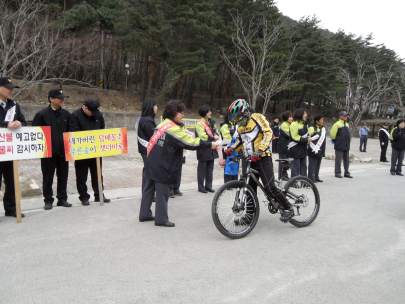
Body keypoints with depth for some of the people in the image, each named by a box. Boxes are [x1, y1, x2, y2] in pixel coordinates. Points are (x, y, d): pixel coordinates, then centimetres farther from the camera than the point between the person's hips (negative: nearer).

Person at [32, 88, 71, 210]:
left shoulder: (66, 114, 8)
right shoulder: (42, 114, -5)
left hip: (63, 151, 4)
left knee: (63, 176, 10)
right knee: (48, 177, 5)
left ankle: (62, 199, 21)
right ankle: (48, 200, 16)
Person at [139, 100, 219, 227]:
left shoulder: (163, 124, 9)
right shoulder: (173, 129, -17)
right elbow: (189, 143, -18)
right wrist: (209, 144, -14)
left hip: (152, 163, 9)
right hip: (162, 167, -9)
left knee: (149, 189, 15)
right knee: (162, 192, 0)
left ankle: (144, 214, 26)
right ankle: (161, 219, 9)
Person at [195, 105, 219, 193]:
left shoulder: (211, 122, 14)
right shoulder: (200, 124, -10)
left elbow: (216, 132, 22)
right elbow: (203, 137, -18)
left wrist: (216, 136, -1)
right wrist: (213, 138, -11)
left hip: (211, 150, 7)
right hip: (203, 150, -7)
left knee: (210, 169, 11)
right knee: (202, 169, 1)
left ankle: (208, 186, 20)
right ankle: (201, 187, 9)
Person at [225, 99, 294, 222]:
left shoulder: (257, 118, -7)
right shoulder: (240, 126, 16)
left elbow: (268, 133, -17)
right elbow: (240, 140, 27)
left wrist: (260, 150, -28)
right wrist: (232, 148, 7)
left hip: (263, 158, -8)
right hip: (251, 161, 8)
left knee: (269, 187, -15)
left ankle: (289, 208, 1)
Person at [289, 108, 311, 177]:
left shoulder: (304, 124, 14)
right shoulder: (294, 124, -16)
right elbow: (295, 137, -18)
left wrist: (308, 138, 6)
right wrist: (306, 140, -17)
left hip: (303, 148, 9)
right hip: (295, 149, -9)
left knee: (303, 165, 13)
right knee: (296, 166, -4)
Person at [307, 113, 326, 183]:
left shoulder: (323, 128, 15)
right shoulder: (312, 128, -12)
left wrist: (324, 147, 21)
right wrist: (314, 147, -16)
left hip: (320, 150, 8)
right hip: (313, 150, -8)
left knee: (318, 165, 13)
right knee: (312, 165, -4)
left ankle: (316, 177, 22)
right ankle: (311, 178, 1)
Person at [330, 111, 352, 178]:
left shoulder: (347, 124, 15)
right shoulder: (337, 124, -10)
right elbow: (332, 134, -11)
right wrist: (335, 141, -1)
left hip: (346, 146, 7)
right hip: (339, 147, -7)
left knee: (346, 160, 11)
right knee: (338, 160, -1)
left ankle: (346, 173, 19)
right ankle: (338, 173, 8)